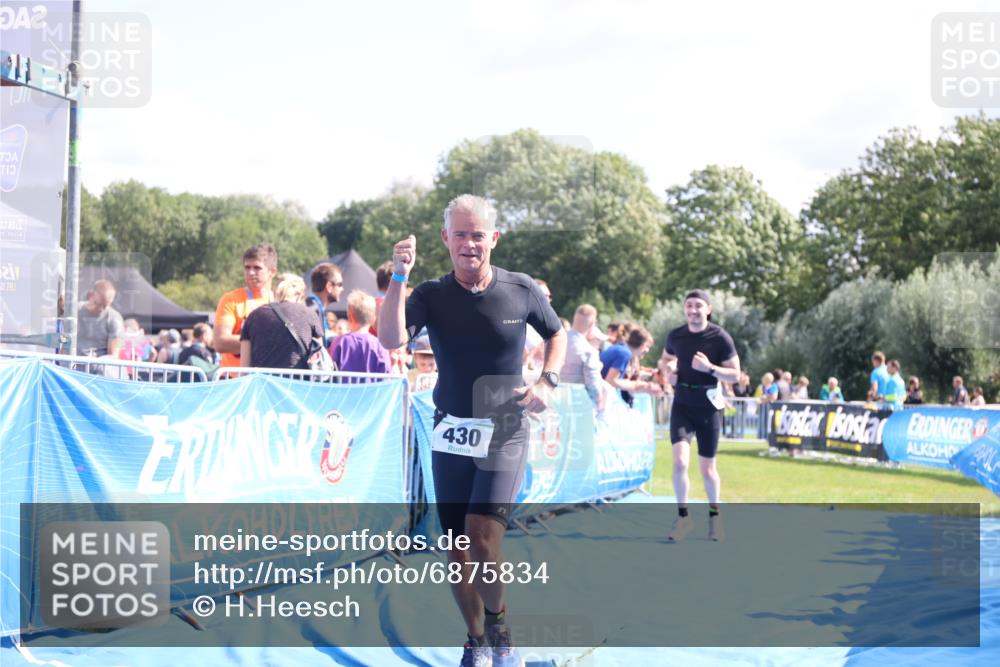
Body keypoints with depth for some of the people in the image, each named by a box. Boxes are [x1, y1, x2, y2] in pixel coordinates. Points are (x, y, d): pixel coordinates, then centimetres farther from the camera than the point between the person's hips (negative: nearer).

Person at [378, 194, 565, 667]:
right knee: (456, 551, 6)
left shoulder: (522, 290, -2)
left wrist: (547, 382, 0)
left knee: (482, 541, -17)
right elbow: (391, 340, -21)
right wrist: (398, 277, -28)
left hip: (505, 433, -2)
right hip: (451, 436, 2)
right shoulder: (431, 295, -4)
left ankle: (498, 625, 9)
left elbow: (557, 334, 16)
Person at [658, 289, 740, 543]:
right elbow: (665, 359, 21)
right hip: (682, 403, 2)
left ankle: (714, 514, 31)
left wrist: (710, 368, -22)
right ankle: (683, 516, 2)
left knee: (707, 467, 6)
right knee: (680, 461, -14)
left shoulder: (720, 337, -10)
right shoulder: (676, 335, 1)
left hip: (708, 406, -2)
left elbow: (735, 375, -7)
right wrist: (667, 371, -1)